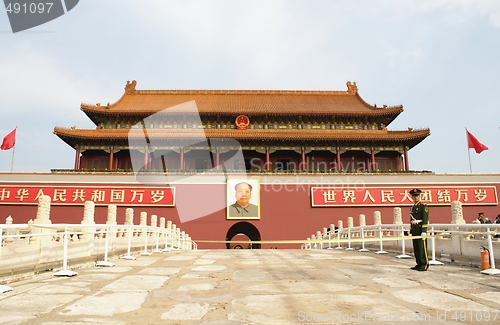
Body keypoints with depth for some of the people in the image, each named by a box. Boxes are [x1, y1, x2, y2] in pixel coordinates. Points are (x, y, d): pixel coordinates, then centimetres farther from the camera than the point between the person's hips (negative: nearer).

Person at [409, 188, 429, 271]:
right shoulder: (412, 207, 18)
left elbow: (425, 219, -12)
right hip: (414, 230, 7)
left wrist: (424, 231, -19)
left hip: (421, 229, -7)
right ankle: (419, 264, 17)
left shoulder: (423, 206, -5)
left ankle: (424, 265, 3)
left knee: (422, 247, -5)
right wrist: (411, 231, 18)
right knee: (416, 248, 9)